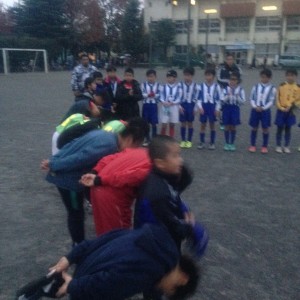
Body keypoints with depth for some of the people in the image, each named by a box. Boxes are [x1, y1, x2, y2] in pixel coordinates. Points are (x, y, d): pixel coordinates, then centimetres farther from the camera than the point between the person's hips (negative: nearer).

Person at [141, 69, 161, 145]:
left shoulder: (157, 85, 1)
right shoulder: (143, 84, 1)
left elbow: (159, 95, -4)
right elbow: (141, 95, -7)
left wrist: (154, 95, -23)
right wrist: (148, 95, -24)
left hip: (154, 105, -1)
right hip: (146, 105, 1)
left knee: (154, 123, 1)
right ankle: (147, 139, 19)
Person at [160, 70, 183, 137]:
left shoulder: (178, 88, -2)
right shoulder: (164, 87, 3)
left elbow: (179, 99, -5)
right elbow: (161, 97, 1)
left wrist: (171, 103, -19)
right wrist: (164, 103, -18)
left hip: (174, 108, 0)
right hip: (165, 107, 0)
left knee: (172, 125, 9)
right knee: (164, 125, -2)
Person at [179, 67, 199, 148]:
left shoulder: (195, 85, -3)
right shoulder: (181, 84, -3)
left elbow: (196, 97, 0)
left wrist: (195, 108, -4)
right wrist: (180, 106, -9)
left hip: (191, 105, 0)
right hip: (183, 105, 0)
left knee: (190, 123, 7)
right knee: (183, 123, 6)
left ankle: (189, 141, 17)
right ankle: (183, 140, 16)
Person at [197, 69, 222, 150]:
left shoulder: (216, 86, -2)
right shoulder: (201, 86, 1)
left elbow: (218, 99, -1)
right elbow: (199, 98, 0)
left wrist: (217, 109, -6)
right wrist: (200, 107, -10)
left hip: (212, 106, -1)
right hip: (204, 106, 1)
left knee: (212, 125, 6)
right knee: (203, 125, 6)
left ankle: (212, 143, 16)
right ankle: (202, 142, 16)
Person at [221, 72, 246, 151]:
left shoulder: (240, 89, -1)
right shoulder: (226, 89, -1)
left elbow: (242, 101, -6)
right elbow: (222, 100, -6)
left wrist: (237, 97, -22)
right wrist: (228, 96, -22)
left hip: (235, 108, 0)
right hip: (227, 108, 0)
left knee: (233, 127, 5)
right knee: (227, 126, 4)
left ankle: (232, 143, 16)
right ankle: (227, 143, 14)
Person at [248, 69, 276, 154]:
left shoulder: (272, 88, -2)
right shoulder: (256, 87, 3)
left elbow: (271, 101, -5)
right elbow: (251, 98, 3)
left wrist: (263, 108, -15)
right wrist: (255, 106, -12)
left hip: (265, 110, -1)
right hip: (255, 110, 1)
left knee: (265, 129, 4)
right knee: (254, 128, 8)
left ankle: (264, 146, 15)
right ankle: (252, 145, 18)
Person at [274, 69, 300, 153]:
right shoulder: (282, 86, -5)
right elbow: (277, 99, -6)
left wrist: (292, 106, -12)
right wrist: (281, 108, -15)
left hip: (291, 111, 2)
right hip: (281, 110, -1)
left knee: (288, 129, 9)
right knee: (280, 128, 4)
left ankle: (286, 146, 18)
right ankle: (278, 146, 14)